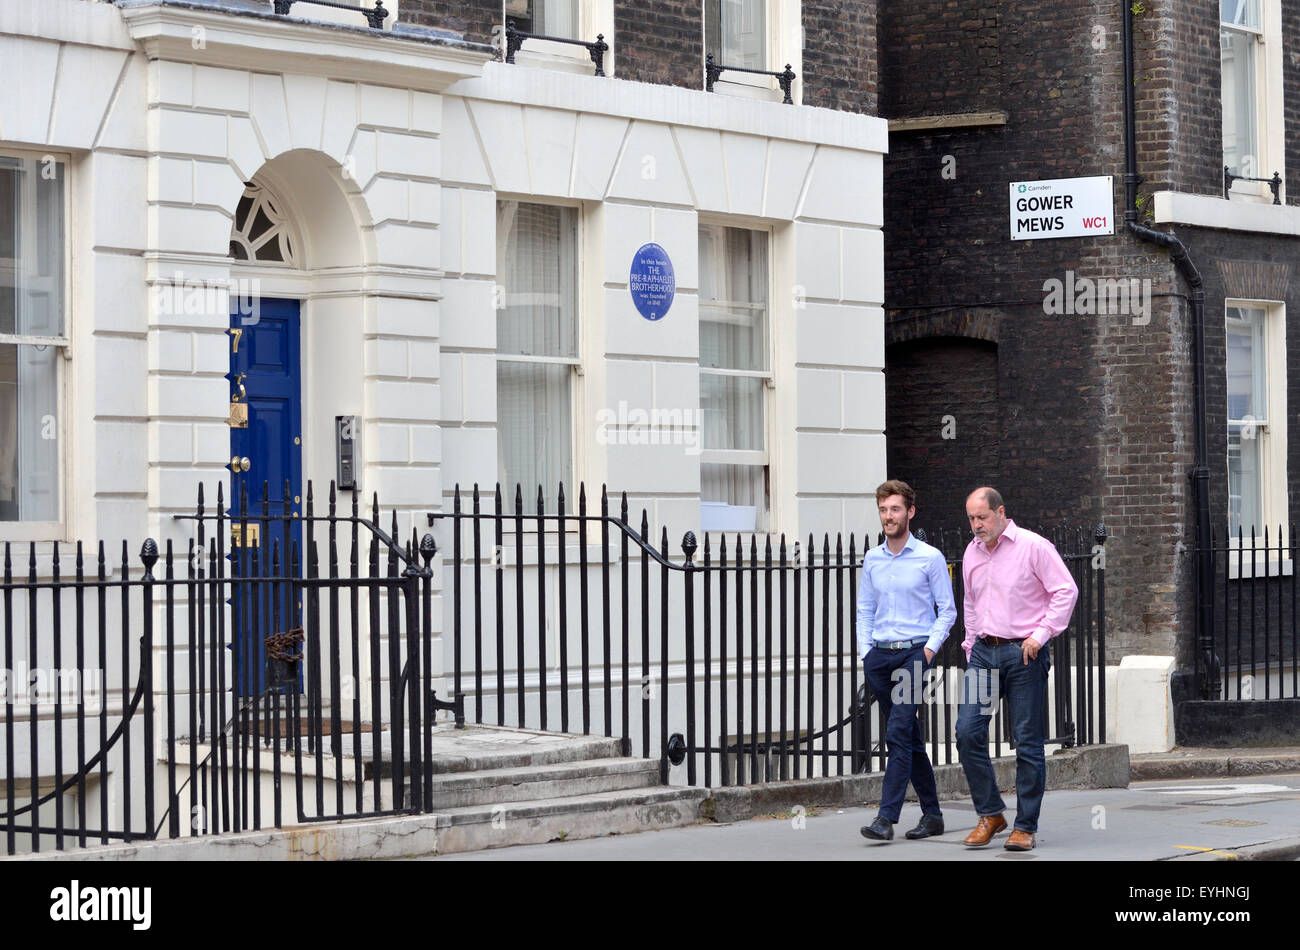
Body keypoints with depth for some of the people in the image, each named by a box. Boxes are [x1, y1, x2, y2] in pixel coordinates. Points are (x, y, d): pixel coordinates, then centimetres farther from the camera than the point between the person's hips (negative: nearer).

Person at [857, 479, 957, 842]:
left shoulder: (930, 558, -2)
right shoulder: (872, 559, 11)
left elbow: (947, 610, 1)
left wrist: (931, 648, -10)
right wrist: (865, 650, 6)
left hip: (914, 652, -5)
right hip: (879, 655, 5)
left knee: (898, 735, -15)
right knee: (910, 738, 10)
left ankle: (887, 818, -20)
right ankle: (932, 814, 18)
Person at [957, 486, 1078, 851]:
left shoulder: (1033, 547, -6)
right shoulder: (972, 552, 12)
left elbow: (1066, 591, -6)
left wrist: (1041, 634, -13)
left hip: (1024, 653, -5)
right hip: (984, 652, 5)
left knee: (1027, 741, -1)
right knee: (968, 732, -6)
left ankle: (1025, 827, 6)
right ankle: (990, 814, 8)